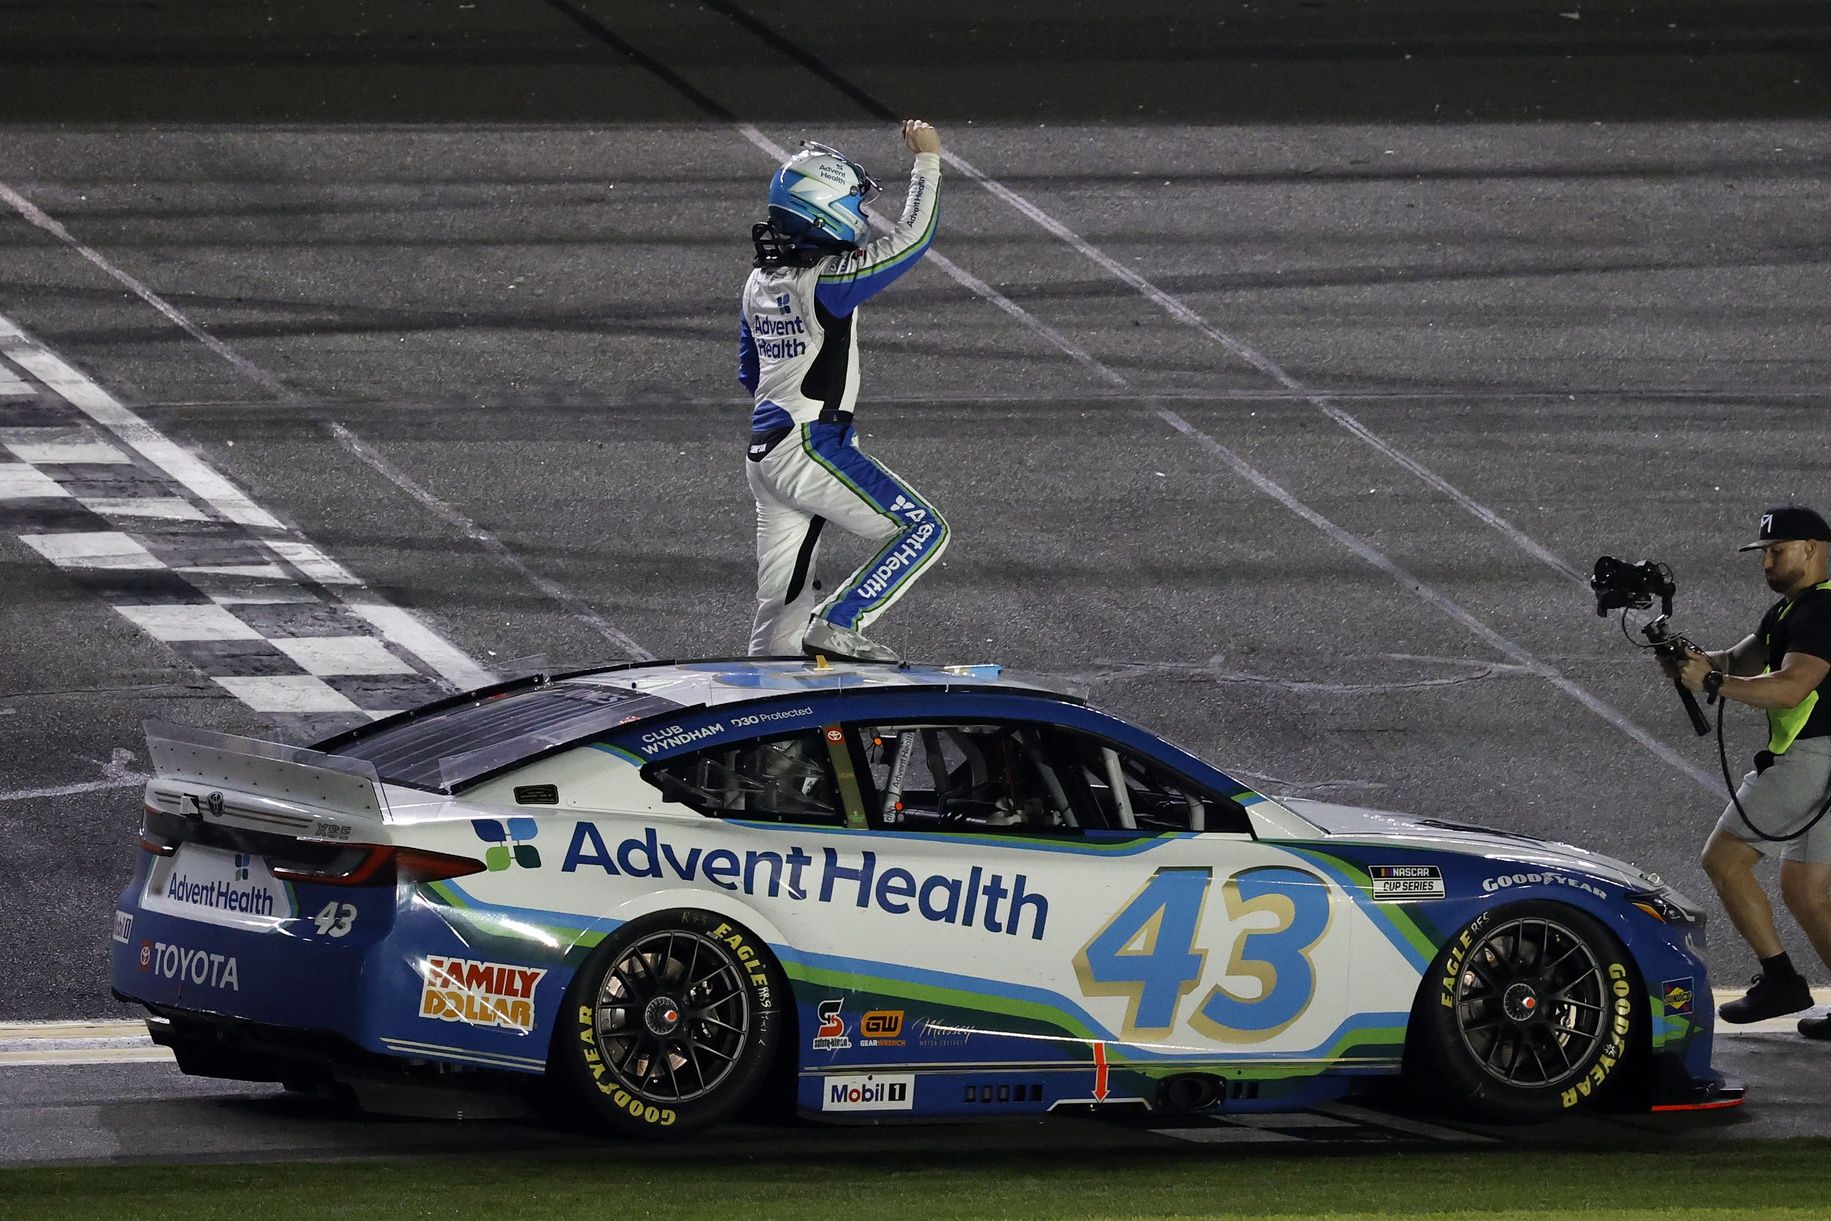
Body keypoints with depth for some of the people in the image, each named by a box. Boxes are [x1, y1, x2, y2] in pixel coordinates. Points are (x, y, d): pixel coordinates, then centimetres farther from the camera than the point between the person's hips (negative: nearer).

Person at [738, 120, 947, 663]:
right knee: (923, 531, -5)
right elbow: (910, 238, -14)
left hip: (764, 450, 9)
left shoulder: (759, 281, 11)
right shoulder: (826, 281, -16)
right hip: (814, 450, -9)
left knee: (781, 600, 13)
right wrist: (927, 160, -5)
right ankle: (838, 625, -10)